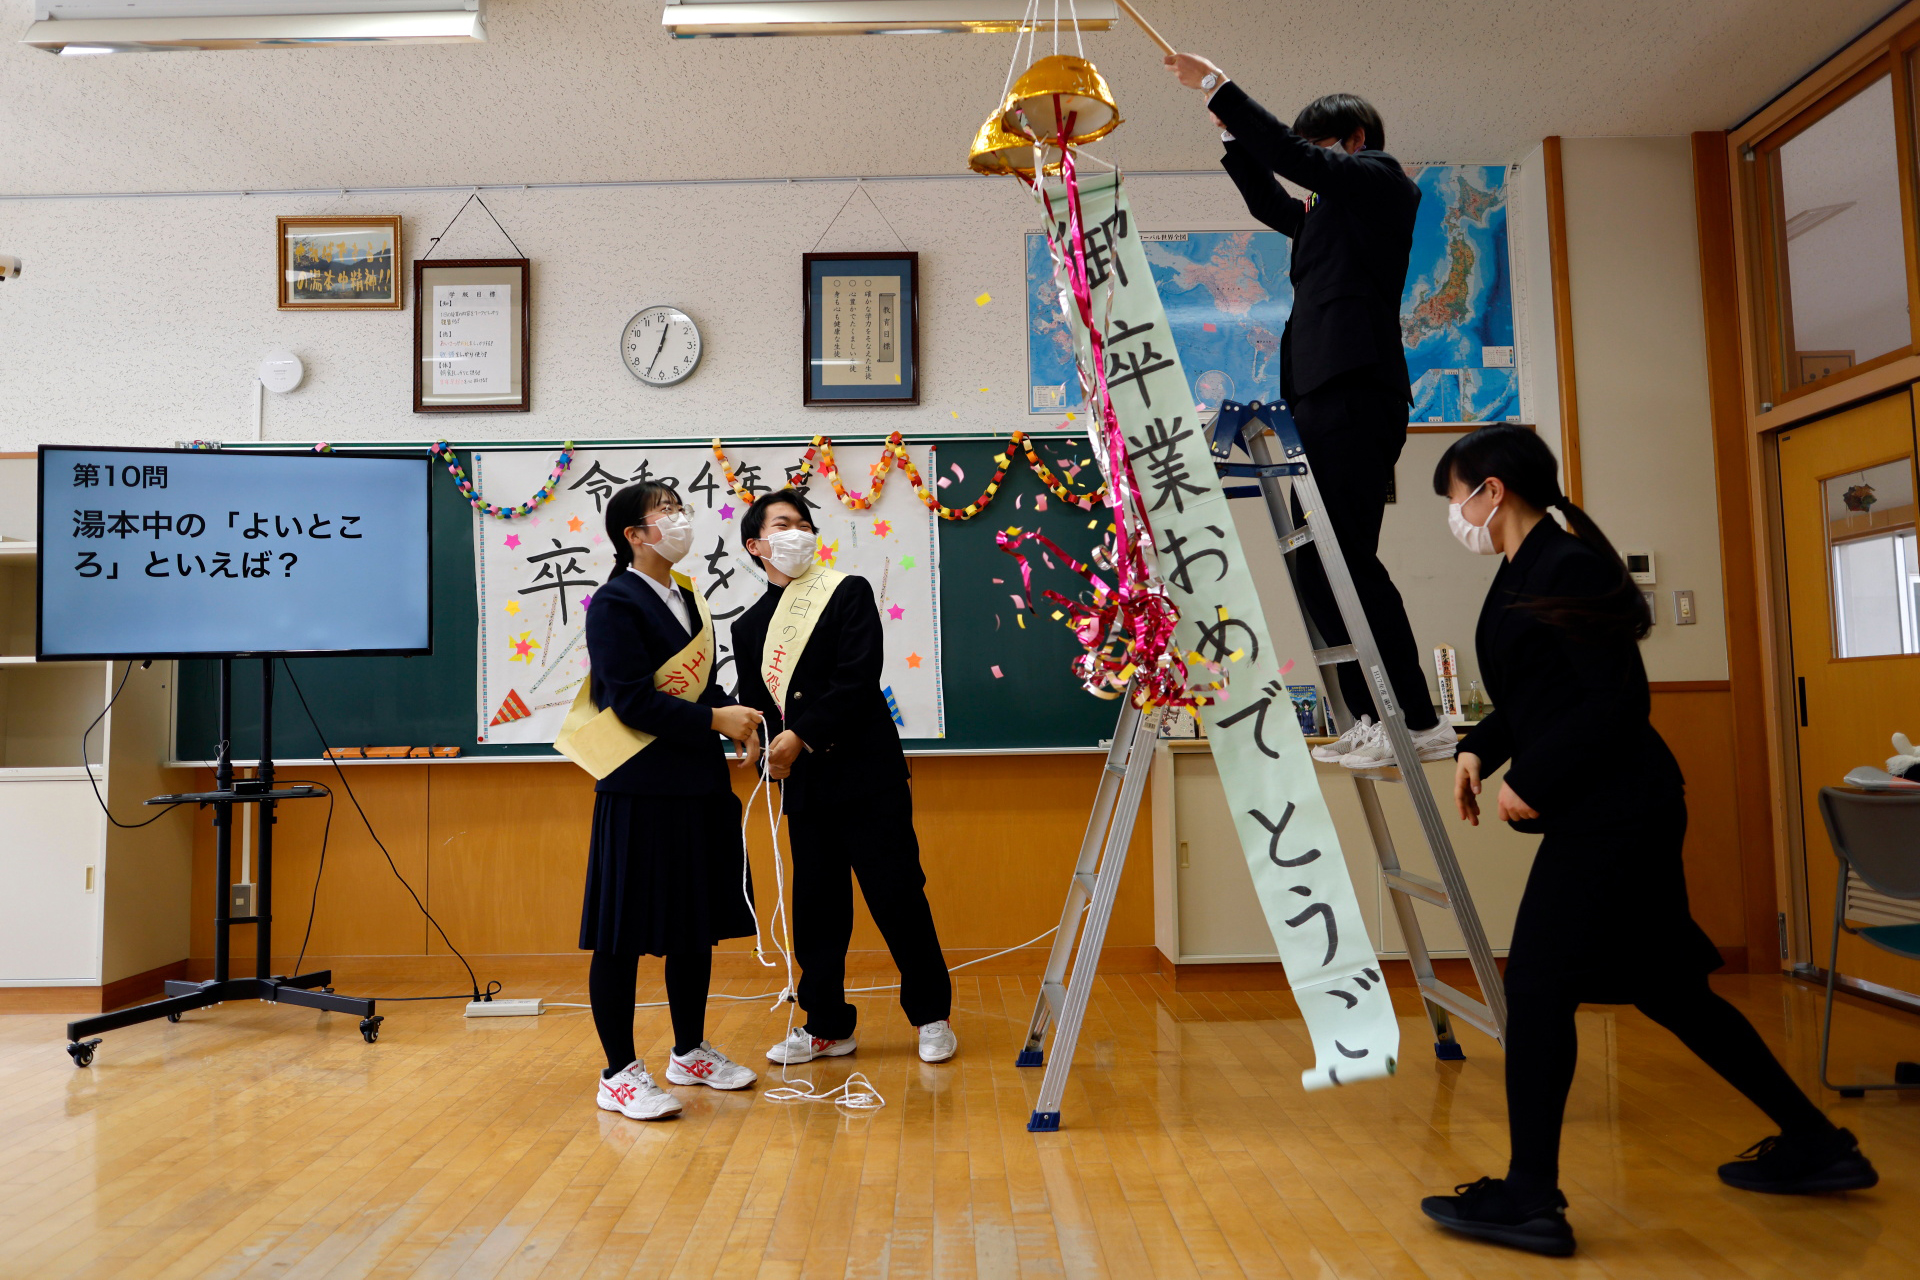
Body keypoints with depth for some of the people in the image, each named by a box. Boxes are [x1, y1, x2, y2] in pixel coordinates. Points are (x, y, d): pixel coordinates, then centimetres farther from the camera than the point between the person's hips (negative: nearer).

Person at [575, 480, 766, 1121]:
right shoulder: (614, 603, -9)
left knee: (697, 924, 15)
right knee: (625, 933, 1)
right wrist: (716, 720, -17)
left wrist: (740, 722, -1)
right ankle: (620, 1074, 12)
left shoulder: (689, 602, 16)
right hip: (639, 791, -8)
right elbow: (631, 700, -18)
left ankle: (690, 1051, 30)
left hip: (700, 786, 8)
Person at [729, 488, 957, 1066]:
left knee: (898, 895, 0)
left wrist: (802, 735, -15)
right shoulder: (749, 627, 14)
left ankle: (932, 1016, 16)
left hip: (867, 774, -4)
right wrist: (776, 750, -7)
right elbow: (755, 707, 12)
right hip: (804, 784, 4)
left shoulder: (848, 592, 1)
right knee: (816, 907, 8)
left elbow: (857, 678, -11)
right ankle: (826, 1025, 23)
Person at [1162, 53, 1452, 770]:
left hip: (1353, 393, -10)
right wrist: (1231, 132, 29)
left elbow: (1294, 159, -8)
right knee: (1318, 563, 5)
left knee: (1347, 558, -14)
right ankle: (1372, 719, 7)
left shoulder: (1380, 179, 4)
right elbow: (1270, 204, 40)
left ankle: (1419, 723, -10)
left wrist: (1216, 86, -2)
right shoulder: (1335, 211, 28)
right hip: (1326, 396, 10)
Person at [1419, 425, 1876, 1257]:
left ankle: (1531, 1199, 3)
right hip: (1603, 815, 10)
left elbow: (1618, 700, -20)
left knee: (1538, 987, -7)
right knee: (1667, 988, 18)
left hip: (1615, 814, -10)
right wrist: (1479, 750, 6)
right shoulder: (1520, 574, 12)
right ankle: (1815, 1144, 33)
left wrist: (1533, 782, -16)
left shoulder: (1568, 568, -16)